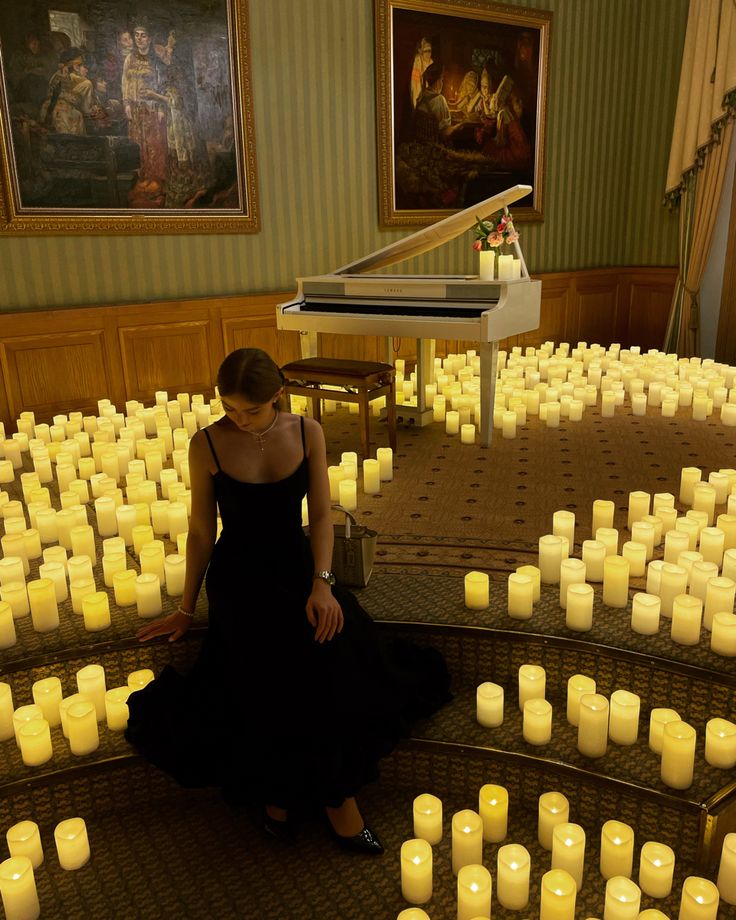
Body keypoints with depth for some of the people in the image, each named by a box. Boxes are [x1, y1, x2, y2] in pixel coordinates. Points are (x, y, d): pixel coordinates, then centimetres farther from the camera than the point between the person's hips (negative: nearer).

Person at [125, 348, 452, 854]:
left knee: (335, 642, -24)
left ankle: (282, 788, -7)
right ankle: (333, 792, -4)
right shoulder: (207, 445, -7)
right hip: (240, 575, -2)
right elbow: (201, 532, 1)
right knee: (306, 663, -25)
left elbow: (320, 516, -1)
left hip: (298, 565, 3)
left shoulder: (308, 432, -1)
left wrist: (321, 583, -16)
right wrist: (186, 610, 8)